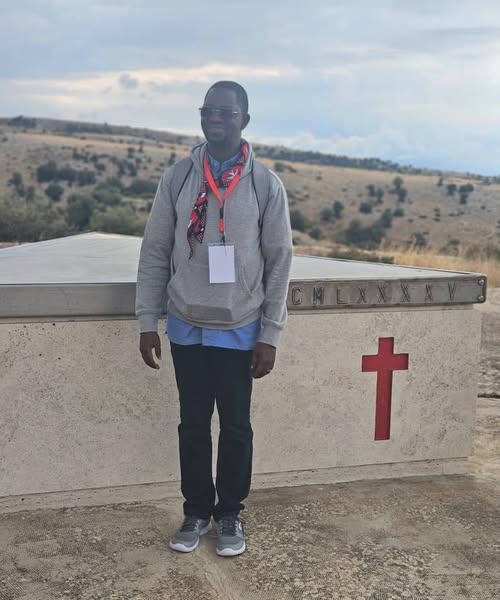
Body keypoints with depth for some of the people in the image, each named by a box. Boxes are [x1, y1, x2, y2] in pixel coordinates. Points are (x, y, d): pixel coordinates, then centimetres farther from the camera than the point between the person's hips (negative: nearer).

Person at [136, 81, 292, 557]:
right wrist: (147, 322, -2)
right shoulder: (176, 179, -1)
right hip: (186, 328, 2)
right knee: (193, 424, 12)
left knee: (236, 427, 10)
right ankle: (197, 511, 28)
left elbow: (278, 263, -4)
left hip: (239, 330, -1)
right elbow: (154, 254, 2)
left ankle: (230, 514, 27)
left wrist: (270, 335, -6)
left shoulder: (266, 185, -6)